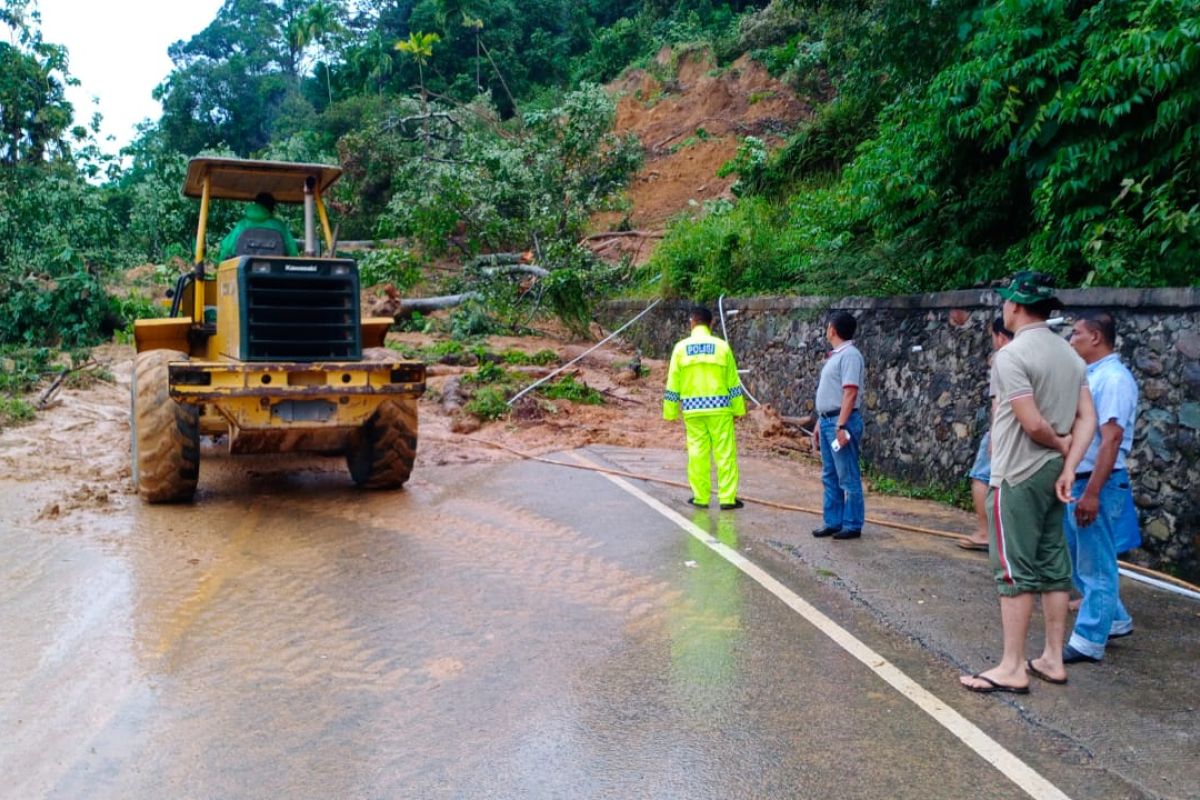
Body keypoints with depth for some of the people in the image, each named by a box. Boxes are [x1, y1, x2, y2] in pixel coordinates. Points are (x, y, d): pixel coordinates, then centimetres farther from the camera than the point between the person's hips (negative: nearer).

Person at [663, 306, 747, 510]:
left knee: (697, 453, 8)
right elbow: (733, 382, 1)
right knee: (725, 453, 3)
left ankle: (700, 497, 13)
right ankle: (727, 498, 4)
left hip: (692, 409, 1)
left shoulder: (681, 347, 0)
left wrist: (670, 412, 9)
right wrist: (738, 408, 9)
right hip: (719, 408, -1)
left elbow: (673, 383, 2)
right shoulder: (721, 346, -1)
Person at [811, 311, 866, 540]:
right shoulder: (834, 356, 16)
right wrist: (820, 422, 21)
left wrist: (840, 426, -24)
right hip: (827, 420, 10)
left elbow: (850, 393, -20)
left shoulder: (849, 355, -14)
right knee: (830, 477, 13)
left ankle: (852, 525, 5)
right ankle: (833, 522, 20)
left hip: (841, 421, -10)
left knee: (848, 478, -2)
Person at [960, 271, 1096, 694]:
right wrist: (1068, 466, -4)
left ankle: (1012, 669, 3)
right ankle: (1052, 659, 21)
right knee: (1053, 566, 13)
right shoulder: (1070, 354, 10)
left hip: (1018, 476, -8)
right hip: (1052, 473, 8)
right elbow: (1087, 419, 4)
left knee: (1015, 569, -3)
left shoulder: (1011, 355, -16)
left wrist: (1060, 443, -3)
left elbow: (1032, 424, -22)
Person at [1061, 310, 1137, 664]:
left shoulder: (1114, 378, -16)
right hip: (1076, 480, 9)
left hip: (1099, 484, -9)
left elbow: (1111, 439, -22)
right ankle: (1115, 620, 33)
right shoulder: (1089, 376, 12)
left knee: (1095, 566, 1)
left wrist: (1092, 492, -25)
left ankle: (1088, 641, 10)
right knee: (1081, 561, 18)